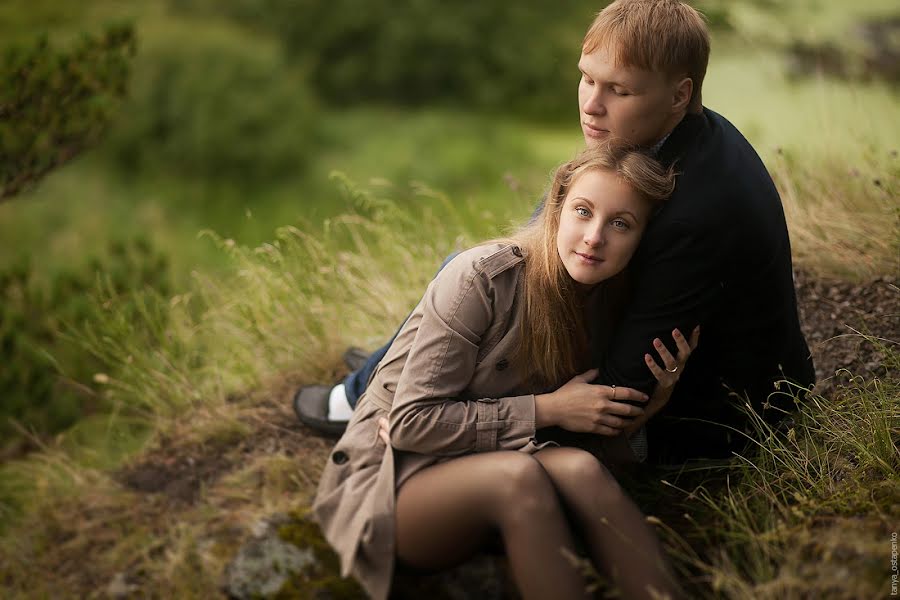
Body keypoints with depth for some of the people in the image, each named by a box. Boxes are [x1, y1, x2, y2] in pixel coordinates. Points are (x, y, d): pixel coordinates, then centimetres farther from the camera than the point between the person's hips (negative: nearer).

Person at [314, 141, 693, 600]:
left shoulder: (607, 303, 2)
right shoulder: (483, 278, -18)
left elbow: (608, 442, 9)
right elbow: (409, 422, -18)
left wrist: (649, 405, -11)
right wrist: (547, 409, -18)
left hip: (485, 481, 5)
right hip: (393, 480, -5)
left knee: (580, 468, -29)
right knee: (519, 474, -35)